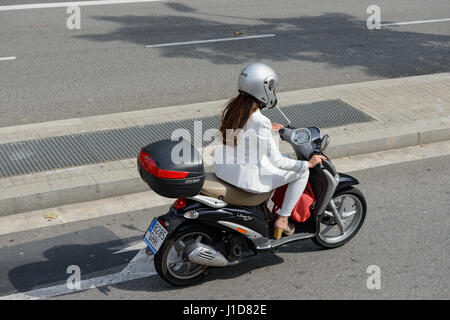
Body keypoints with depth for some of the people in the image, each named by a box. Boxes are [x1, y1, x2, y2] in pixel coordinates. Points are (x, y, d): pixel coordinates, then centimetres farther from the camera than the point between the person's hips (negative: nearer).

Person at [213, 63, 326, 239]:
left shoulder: (232, 107, -2)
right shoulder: (260, 121, -25)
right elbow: (277, 161, -20)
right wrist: (308, 163, -9)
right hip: (247, 179, -8)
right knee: (302, 172, 7)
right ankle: (282, 220, 13)